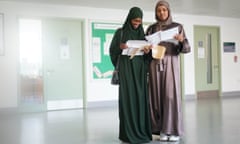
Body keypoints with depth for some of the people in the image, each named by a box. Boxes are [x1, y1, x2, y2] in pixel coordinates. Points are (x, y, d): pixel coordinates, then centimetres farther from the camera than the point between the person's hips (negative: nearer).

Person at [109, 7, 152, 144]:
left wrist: (147, 51, -9)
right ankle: (128, 132, -4)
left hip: (140, 69, 4)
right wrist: (120, 47, -20)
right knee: (128, 98, -8)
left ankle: (142, 130, 7)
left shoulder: (142, 33, 13)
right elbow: (112, 50, 1)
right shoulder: (120, 32, 3)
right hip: (126, 68, -4)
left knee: (141, 98, 0)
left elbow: (146, 51, 14)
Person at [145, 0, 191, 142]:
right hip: (155, 65, 3)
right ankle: (163, 129, 10)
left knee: (171, 96, -8)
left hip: (171, 64, -2)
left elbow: (187, 49, -2)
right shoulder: (151, 28, 11)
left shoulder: (177, 27, 4)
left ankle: (174, 130, 1)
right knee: (158, 97, 1)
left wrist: (182, 40, -24)